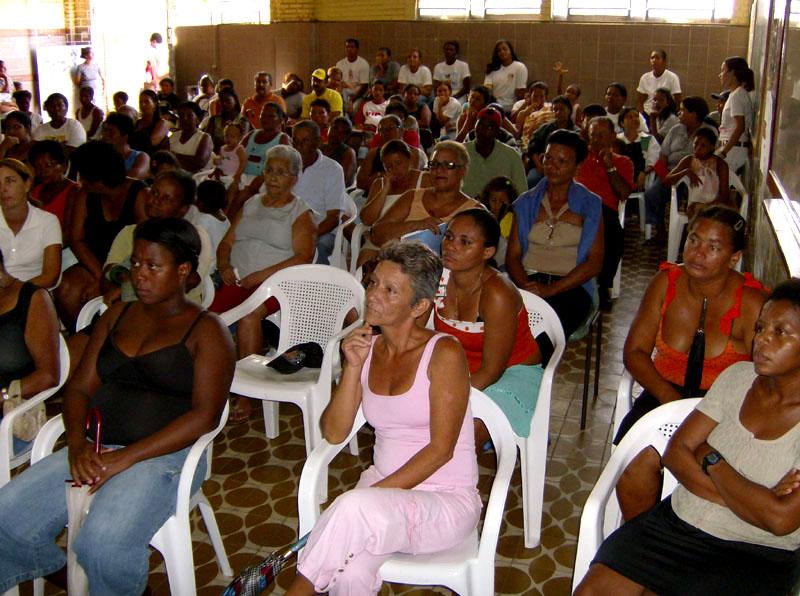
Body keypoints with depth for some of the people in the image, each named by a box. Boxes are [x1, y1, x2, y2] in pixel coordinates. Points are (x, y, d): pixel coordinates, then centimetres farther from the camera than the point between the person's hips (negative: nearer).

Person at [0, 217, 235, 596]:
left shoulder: (206, 331, 0)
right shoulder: (116, 317, 18)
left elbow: (204, 415, -11)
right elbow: (79, 387, 13)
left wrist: (126, 457, -18)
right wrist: (77, 443, -8)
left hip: (163, 454, -5)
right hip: (96, 450, 6)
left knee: (105, 542, -29)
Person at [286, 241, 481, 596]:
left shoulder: (443, 353, -11)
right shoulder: (366, 350, 7)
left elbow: (441, 449, -15)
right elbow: (334, 433, 2)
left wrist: (373, 494, -19)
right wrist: (352, 368, -9)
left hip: (447, 500, -4)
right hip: (381, 487, 4)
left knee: (356, 509, -33)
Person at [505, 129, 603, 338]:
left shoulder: (590, 205, 10)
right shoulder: (526, 203, 17)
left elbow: (595, 262, 1)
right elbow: (512, 256, 10)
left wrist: (551, 289, -11)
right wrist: (526, 286, -11)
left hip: (571, 287, -2)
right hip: (528, 283, 2)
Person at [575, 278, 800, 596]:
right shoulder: (739, 376, 3)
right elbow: (675, 452, 1)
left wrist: (711, 459, -10)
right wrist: (737, 496, -15)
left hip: (754, 559, -4)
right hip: (677, 520, 5)